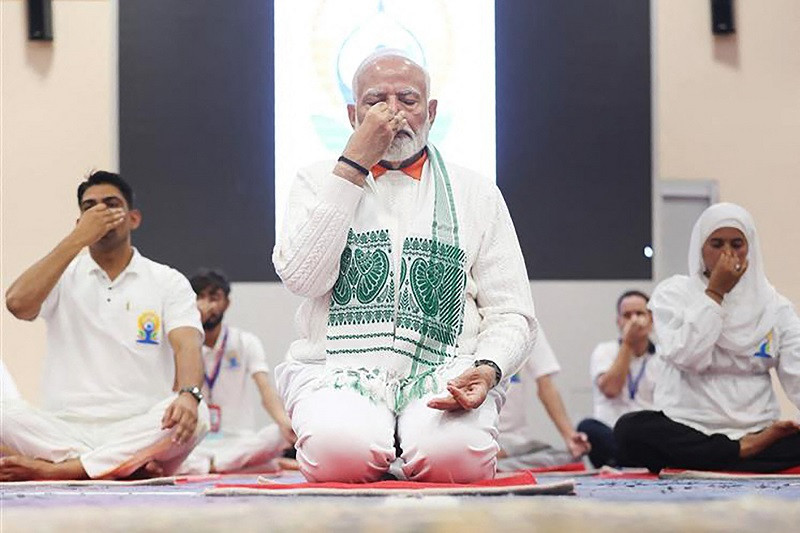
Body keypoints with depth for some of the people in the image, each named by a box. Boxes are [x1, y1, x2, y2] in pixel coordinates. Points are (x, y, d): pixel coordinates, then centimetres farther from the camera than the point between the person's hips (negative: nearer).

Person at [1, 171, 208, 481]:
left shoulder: (168, 282, 8)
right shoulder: (62, 275, 12)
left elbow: (187, 347, -9)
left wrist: (188, 394, -33)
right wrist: (77, 240, -8)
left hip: (139, 431, 0)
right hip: (66, 430, 0)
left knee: (193, 415, -33)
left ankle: (51, 469, -32)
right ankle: (129, 465, -33)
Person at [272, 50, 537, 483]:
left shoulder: (476, 194, 16)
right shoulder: (318, 182, 14)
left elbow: (511, 315, 12)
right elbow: (304, 278, -6)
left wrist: (488, 369, -12)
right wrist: (354, 165, -5)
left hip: (443, 376, 1)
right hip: (338, 370, -1)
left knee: (456, 455, -34)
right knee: (341, 450, -35)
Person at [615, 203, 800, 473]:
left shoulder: (774, 306, 11)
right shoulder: (673, 293, 5)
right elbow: (687, 358, -11)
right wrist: (715, 293, -7)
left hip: (757, 430, 0)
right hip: (688, 431, 0)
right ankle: (745, 451, -27)